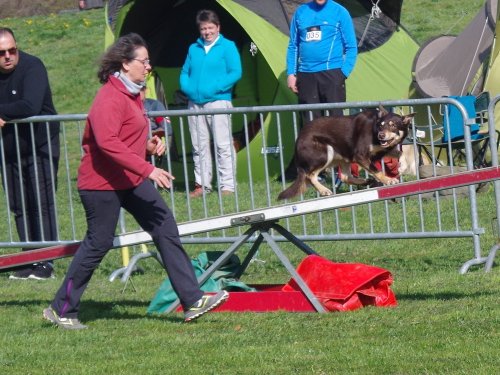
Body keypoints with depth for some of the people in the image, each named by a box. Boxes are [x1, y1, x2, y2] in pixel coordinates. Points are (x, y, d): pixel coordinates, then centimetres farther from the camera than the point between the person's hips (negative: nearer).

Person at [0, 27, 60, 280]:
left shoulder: (31, 67, -17)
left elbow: (31, 107, -30)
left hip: (40, 147, -6)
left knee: (42, 204, -8)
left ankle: (46, 262, -8)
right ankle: (30, 261, 10)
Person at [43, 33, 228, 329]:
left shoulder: (132, 94, 12)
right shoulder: (109, 98, -20)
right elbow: (108, 143, -31)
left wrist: (150, 144, 7)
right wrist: (148, 169, -33)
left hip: (131, 181, 9)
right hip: (103, 183, -9)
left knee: (166, 229, 2)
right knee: (99, 243, -3)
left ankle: (192, 301, 1)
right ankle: (62, 310, 11)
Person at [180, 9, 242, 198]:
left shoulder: (227, 47, 1)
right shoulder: (194, 49, 14)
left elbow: (235, 73, -6)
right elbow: (184, 73, 18)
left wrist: (215, 88, -14)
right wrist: (187, 87, -2)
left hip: (218, 101, -5)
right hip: (195, 103, 5)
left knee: (223, 145, -5)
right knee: (199, 146, 8)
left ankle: (227, 185, -3)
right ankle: (202, 184, 13)